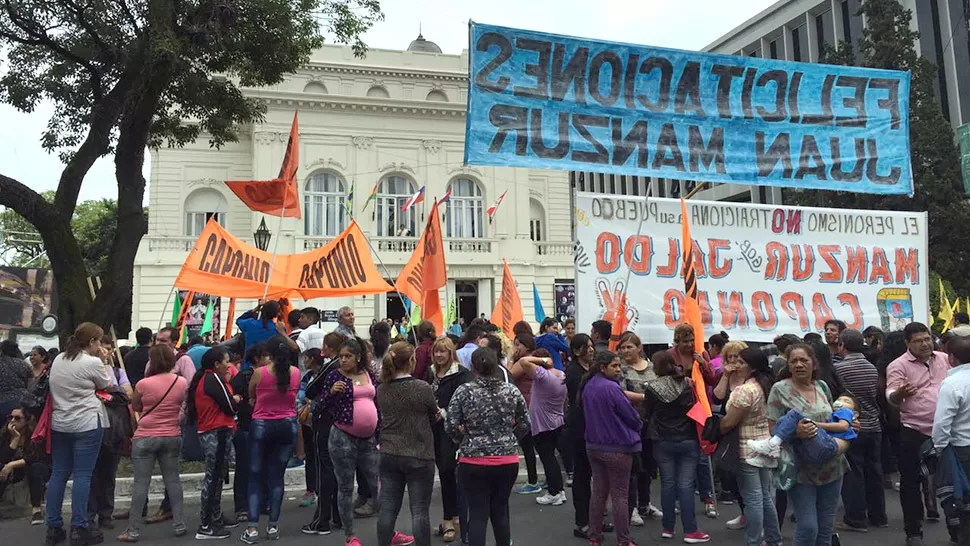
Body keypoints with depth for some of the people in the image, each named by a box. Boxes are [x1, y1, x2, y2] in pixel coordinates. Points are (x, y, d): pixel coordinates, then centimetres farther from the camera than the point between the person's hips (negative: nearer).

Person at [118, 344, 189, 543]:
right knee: (172, 480, 11)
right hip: (172, 437, 3)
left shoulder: (144, 384, -14)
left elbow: (135, 407, 4)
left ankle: (133, 530, 7)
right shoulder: (182, 382, -4)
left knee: (141, 483, 2)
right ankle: (179, 524, 15)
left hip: (145, 438, -3)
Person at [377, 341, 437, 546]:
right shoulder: (422, 388, -16)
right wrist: (438, 414, 19)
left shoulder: (381, 390, -1)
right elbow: (434, 416, -1)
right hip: (419, 456, -5)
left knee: (388, 508, 11)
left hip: (388, 454, 5)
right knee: (420, 510, 3)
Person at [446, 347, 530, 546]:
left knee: (478, 514, 5)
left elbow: (450, 427, -9)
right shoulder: (511, 390, 0)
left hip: (473, 461, -3)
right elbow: (524, 425, 5)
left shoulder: (464, 391, -8)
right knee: (500, 511, 17)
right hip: (507, 460, 3)